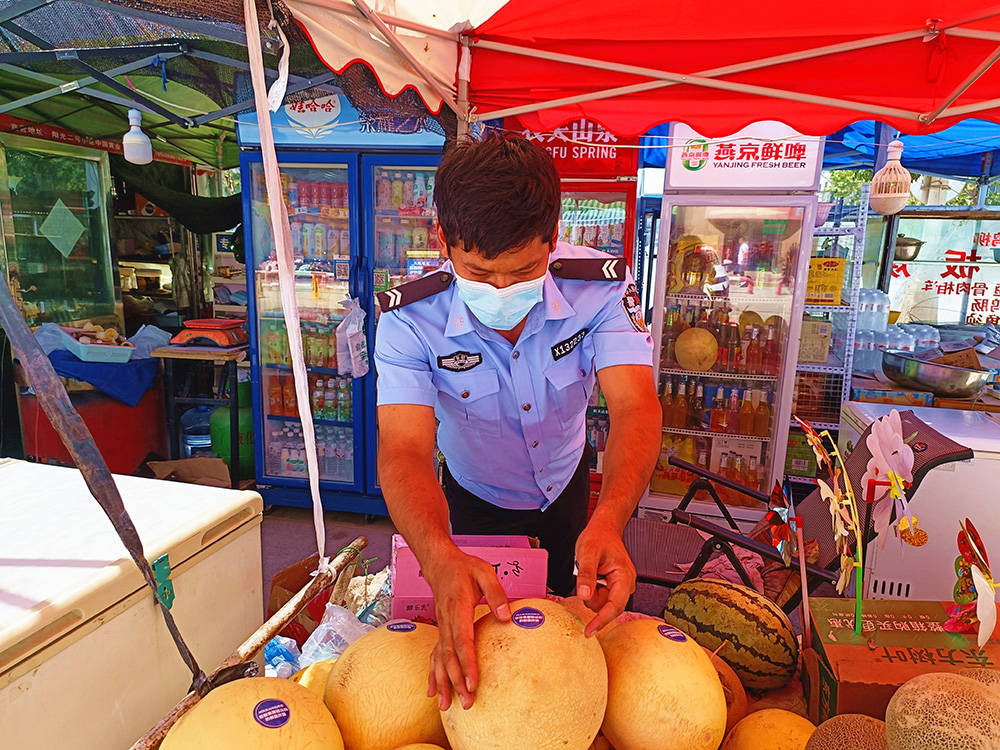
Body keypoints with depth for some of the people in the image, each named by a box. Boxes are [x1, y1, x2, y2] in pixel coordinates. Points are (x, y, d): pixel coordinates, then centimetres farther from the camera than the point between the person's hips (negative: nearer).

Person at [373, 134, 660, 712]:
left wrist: (607, 522, -61)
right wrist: (441, 559, -63)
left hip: (568, 479, 2)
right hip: (476, 495, -1)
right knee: (475, 629, 19)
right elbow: (405, 452, -42)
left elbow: (635, 407, -41)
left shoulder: (601, 286, -31)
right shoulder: (410, 321, -34)